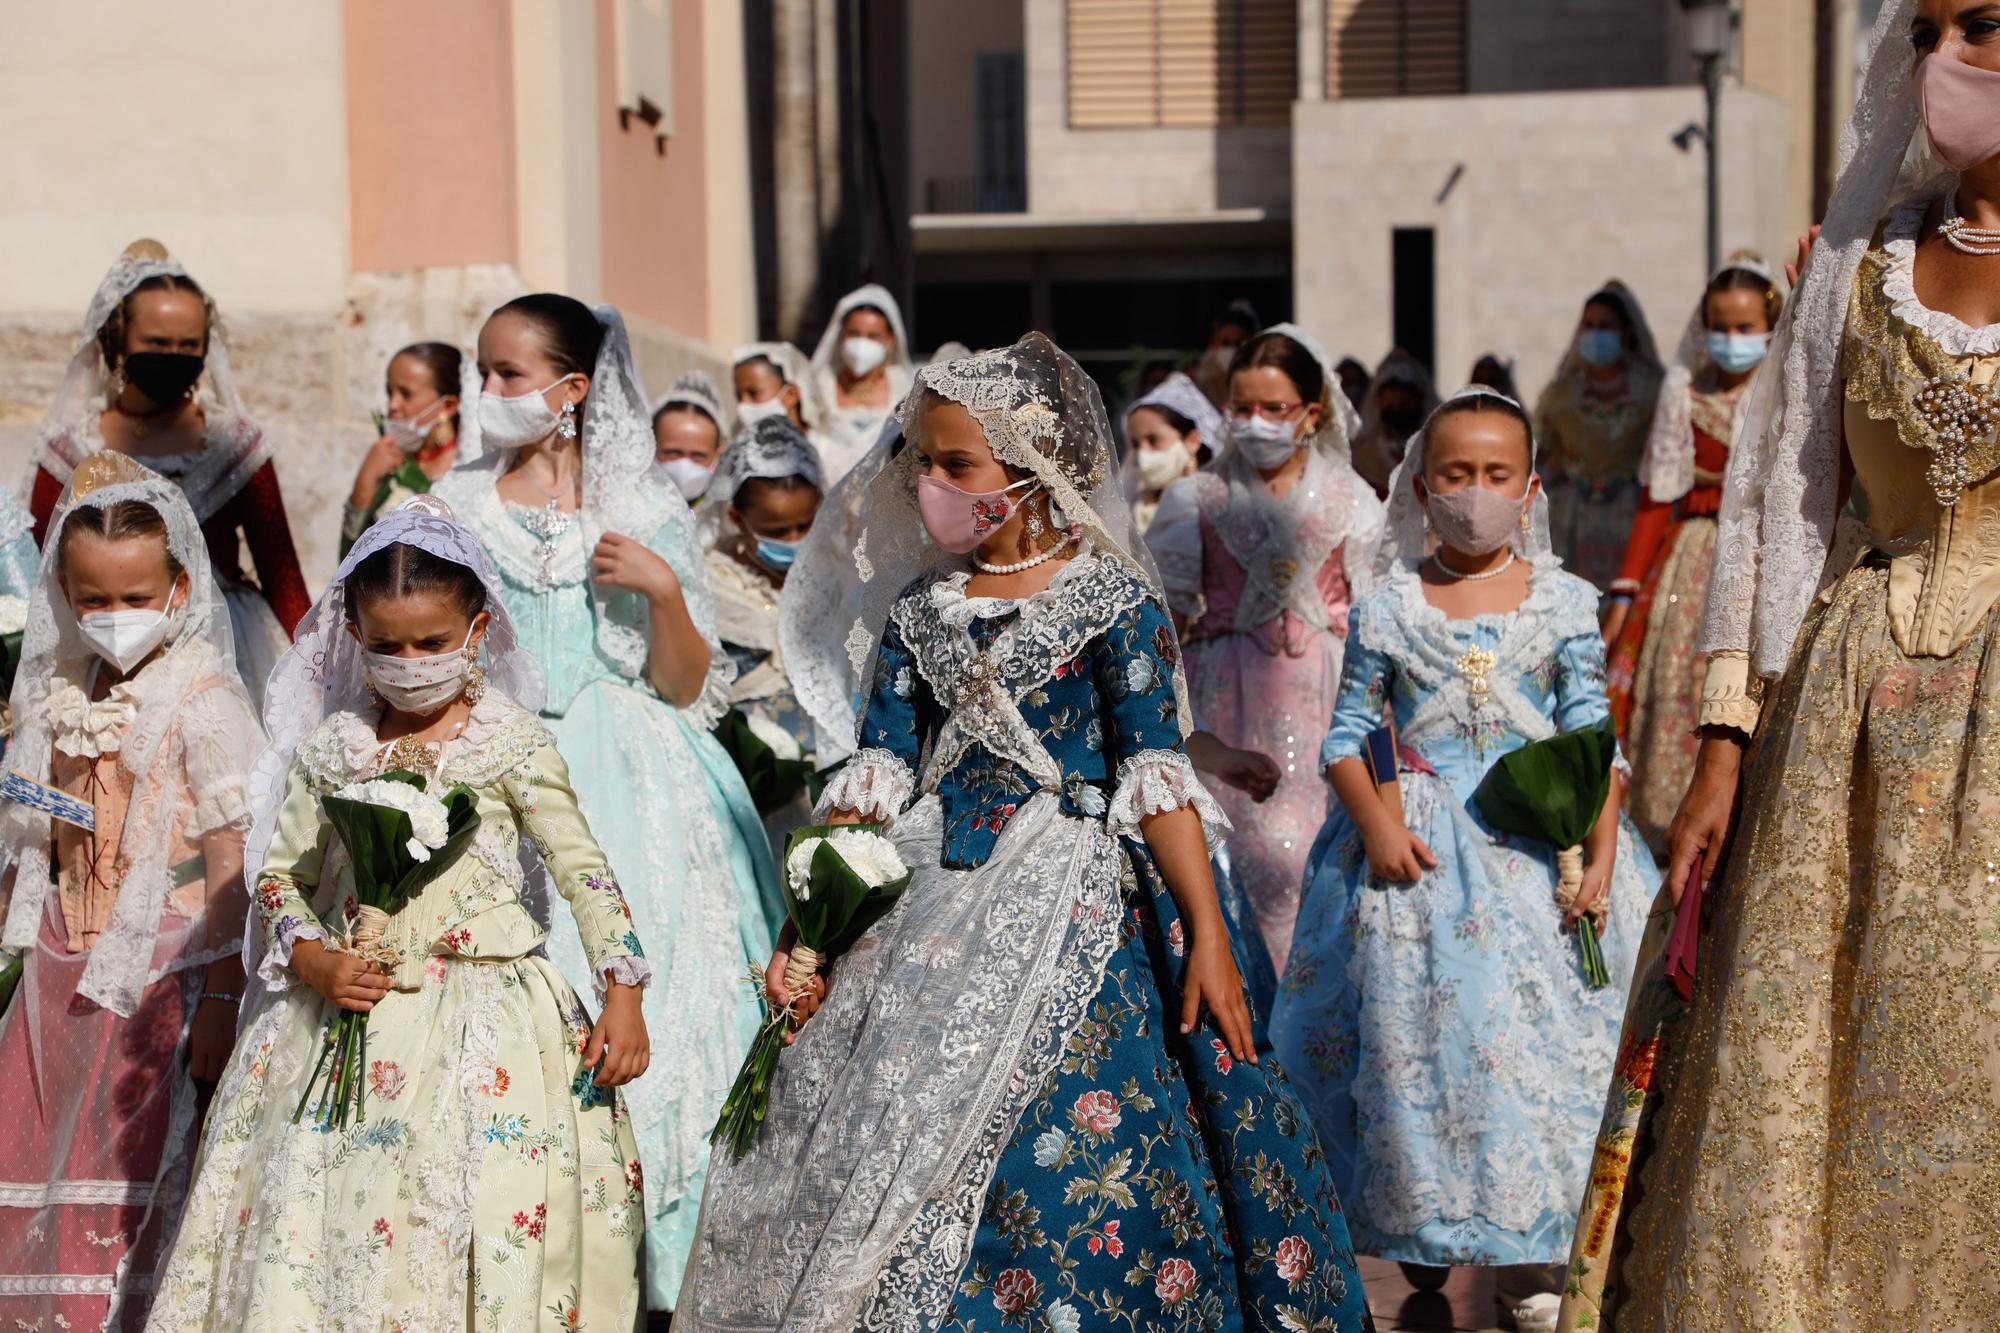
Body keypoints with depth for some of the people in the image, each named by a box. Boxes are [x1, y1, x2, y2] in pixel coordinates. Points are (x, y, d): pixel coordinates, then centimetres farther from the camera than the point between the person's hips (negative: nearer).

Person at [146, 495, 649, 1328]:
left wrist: (623, 995, -11)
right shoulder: (332, 748, 7)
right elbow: (278, 872, 13)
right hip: (355, 1013, 3)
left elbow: (582, 870, -3)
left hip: (486, 1012, -3)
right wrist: (311, 960, -6)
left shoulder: (511, 744, -2)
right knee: (317, 1225, 3)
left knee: (483, 1223, -9)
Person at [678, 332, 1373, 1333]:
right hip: (935, 909, 5)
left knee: (1059, 1158, -6)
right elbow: (877, 779, 8)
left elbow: (1157, 779, -9)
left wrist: (1208, 937, -14)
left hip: (1075, 913, -5)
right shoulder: (919, 609, 8)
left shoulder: (1112, 600, -6)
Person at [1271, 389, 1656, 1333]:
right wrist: (1377, 823, -13)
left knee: (1543, 1033, -2)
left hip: (1536, 846, 0)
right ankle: (1427, 1238, 17)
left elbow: (1594, 741, 1)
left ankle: (1532, 1253, 12)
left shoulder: (1564, 604, 2)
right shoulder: (1387, 609, 0)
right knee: (1415, 1038, 0)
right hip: (1417, 850, 0)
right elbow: (1346, 737, 3)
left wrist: (1601, 857, -7)